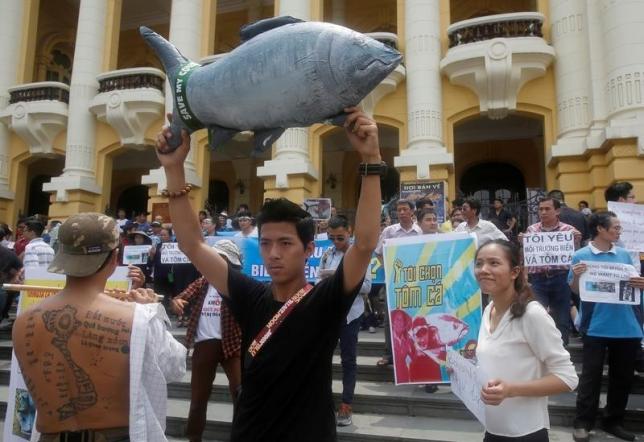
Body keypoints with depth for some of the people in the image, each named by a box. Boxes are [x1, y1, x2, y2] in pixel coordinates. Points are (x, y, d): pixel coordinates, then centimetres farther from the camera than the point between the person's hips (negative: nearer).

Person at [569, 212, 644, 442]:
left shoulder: (625, 255, 6)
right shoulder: (581, 256, -5)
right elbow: (574, 290, -2)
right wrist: (576, 276, -22)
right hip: (596, 327, -4)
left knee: (623, 376, 13)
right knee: (591, 375, 2)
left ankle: (613, 421, 29)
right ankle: (582, 423, 12)